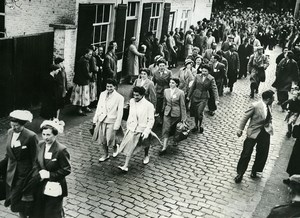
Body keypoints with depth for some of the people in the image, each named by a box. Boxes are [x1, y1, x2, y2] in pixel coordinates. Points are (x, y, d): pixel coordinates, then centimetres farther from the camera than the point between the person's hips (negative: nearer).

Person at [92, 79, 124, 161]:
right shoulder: (102, 94, 5)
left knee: (109, 140, -2)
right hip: (101, 120, 5)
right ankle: (105, 155, 30)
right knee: (101, 140, 10)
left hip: (111, 122, -4)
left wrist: (116, 126, -11)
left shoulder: (119, 98, -10)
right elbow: (98, 107, 11)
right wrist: (95, 119, 10)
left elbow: (120, 113, -9)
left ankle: (115, 147, 32)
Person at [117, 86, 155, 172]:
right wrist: (128, 124, 16)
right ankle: (126, 166, -3)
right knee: (129, 147, -4)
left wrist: (146, 132, -24)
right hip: (132, 128, 3)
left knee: (145, 144, 20)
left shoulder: (149, 105, -18)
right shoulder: (131, 101, -2)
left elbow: (151, 120, -17)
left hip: (142, 129, -3)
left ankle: (146, 156, 51)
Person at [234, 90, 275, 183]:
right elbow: (245, 117, -10)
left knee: (262, 154, 11)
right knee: (246, 153, -1)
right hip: (254, 132, -6)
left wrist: (269, 125, 1)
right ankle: (240, 174, 13)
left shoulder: (269, 106, 2)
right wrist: (240, 129, -12)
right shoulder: (255, 106, -17)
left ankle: (254, 172, 30)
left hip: (265, 132, 6)